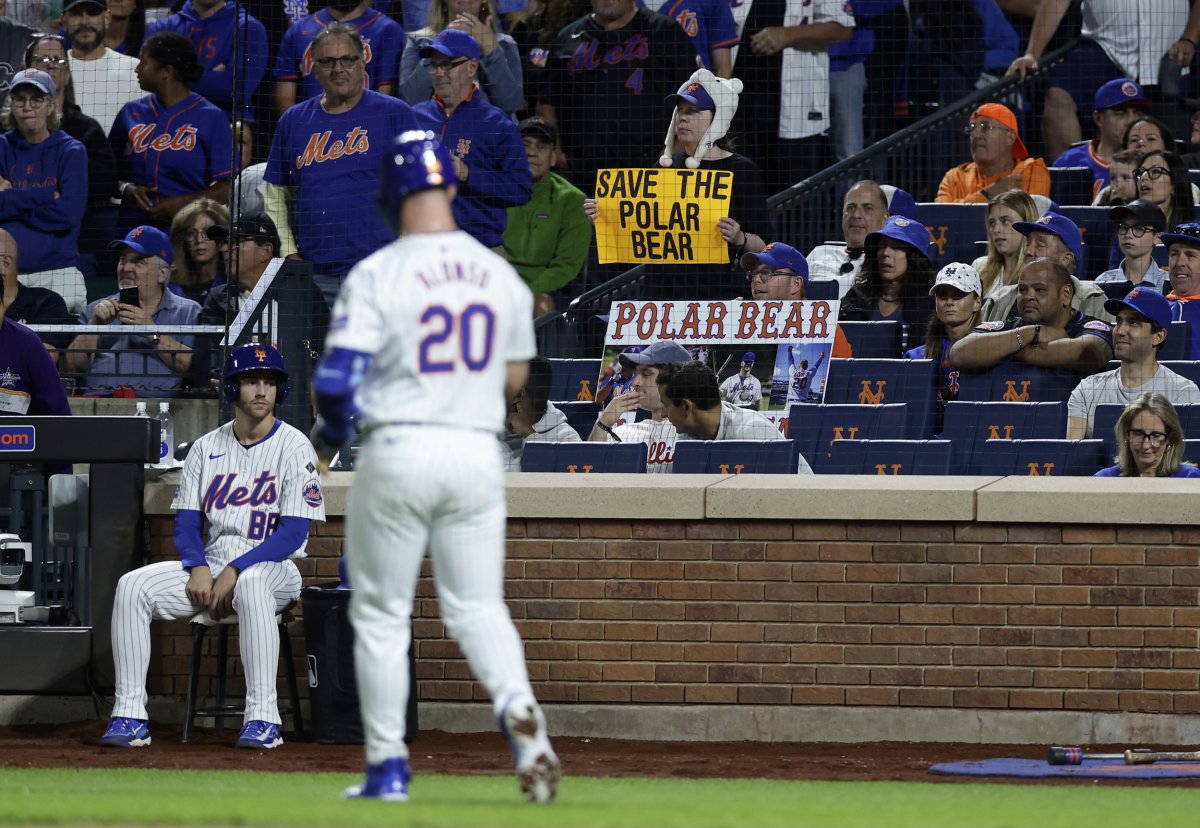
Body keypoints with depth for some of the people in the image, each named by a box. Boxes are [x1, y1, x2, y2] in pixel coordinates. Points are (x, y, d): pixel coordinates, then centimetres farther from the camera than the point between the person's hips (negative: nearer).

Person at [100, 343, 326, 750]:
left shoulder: (294, 448, -4)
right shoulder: (207, 448, 10)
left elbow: (292, 534, -12)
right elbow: (186, 522, 9)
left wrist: (234, 572, -21)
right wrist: (198, 568, -12)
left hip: (273, 567, -5)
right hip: (210, 562, 5)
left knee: (251, 584, -42)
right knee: (132, 586, -19)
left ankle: (263, 718, -40)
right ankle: (130, 715, -21)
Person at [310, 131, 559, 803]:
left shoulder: (376, 275, -10)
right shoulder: (500, 275, 5)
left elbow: (338, 378, -13)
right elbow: (515, 378, 14)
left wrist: (330, 434, 6)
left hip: (398, 451, -3)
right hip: (478, 452, 4)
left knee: (380, 614, 8)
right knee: (477, 606, 11)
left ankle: (389, 765, 8)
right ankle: (518, 707, -17)